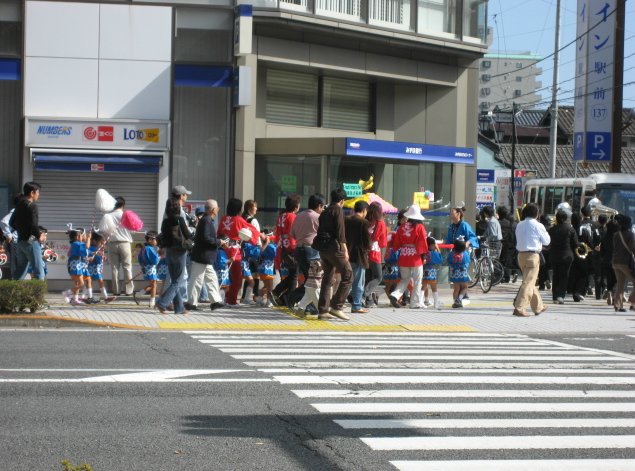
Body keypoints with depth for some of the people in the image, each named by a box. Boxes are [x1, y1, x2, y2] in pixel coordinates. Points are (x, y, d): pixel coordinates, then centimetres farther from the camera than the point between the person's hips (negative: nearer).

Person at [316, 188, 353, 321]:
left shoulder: (324, 212, 19)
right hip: (334, 247, -8)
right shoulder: (338, 210, -5)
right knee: (347, 276, -4)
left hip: (323, 249, 8)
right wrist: (345, 250, -14)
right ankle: (336, 306, -10)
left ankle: (323, 311, 10)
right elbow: (340, 231, -15)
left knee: (327, 279, 12)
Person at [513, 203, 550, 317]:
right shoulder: (537, 226, -9)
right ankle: (519, 308, -18)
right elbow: (546, 241, 0)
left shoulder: (519, 225, 8)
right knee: (528, 283, -8)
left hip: (521, 255, 7)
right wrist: (544, 232, 15)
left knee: (530, 282, 18)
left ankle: (538, 307, 29)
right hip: (532, 255, -7)